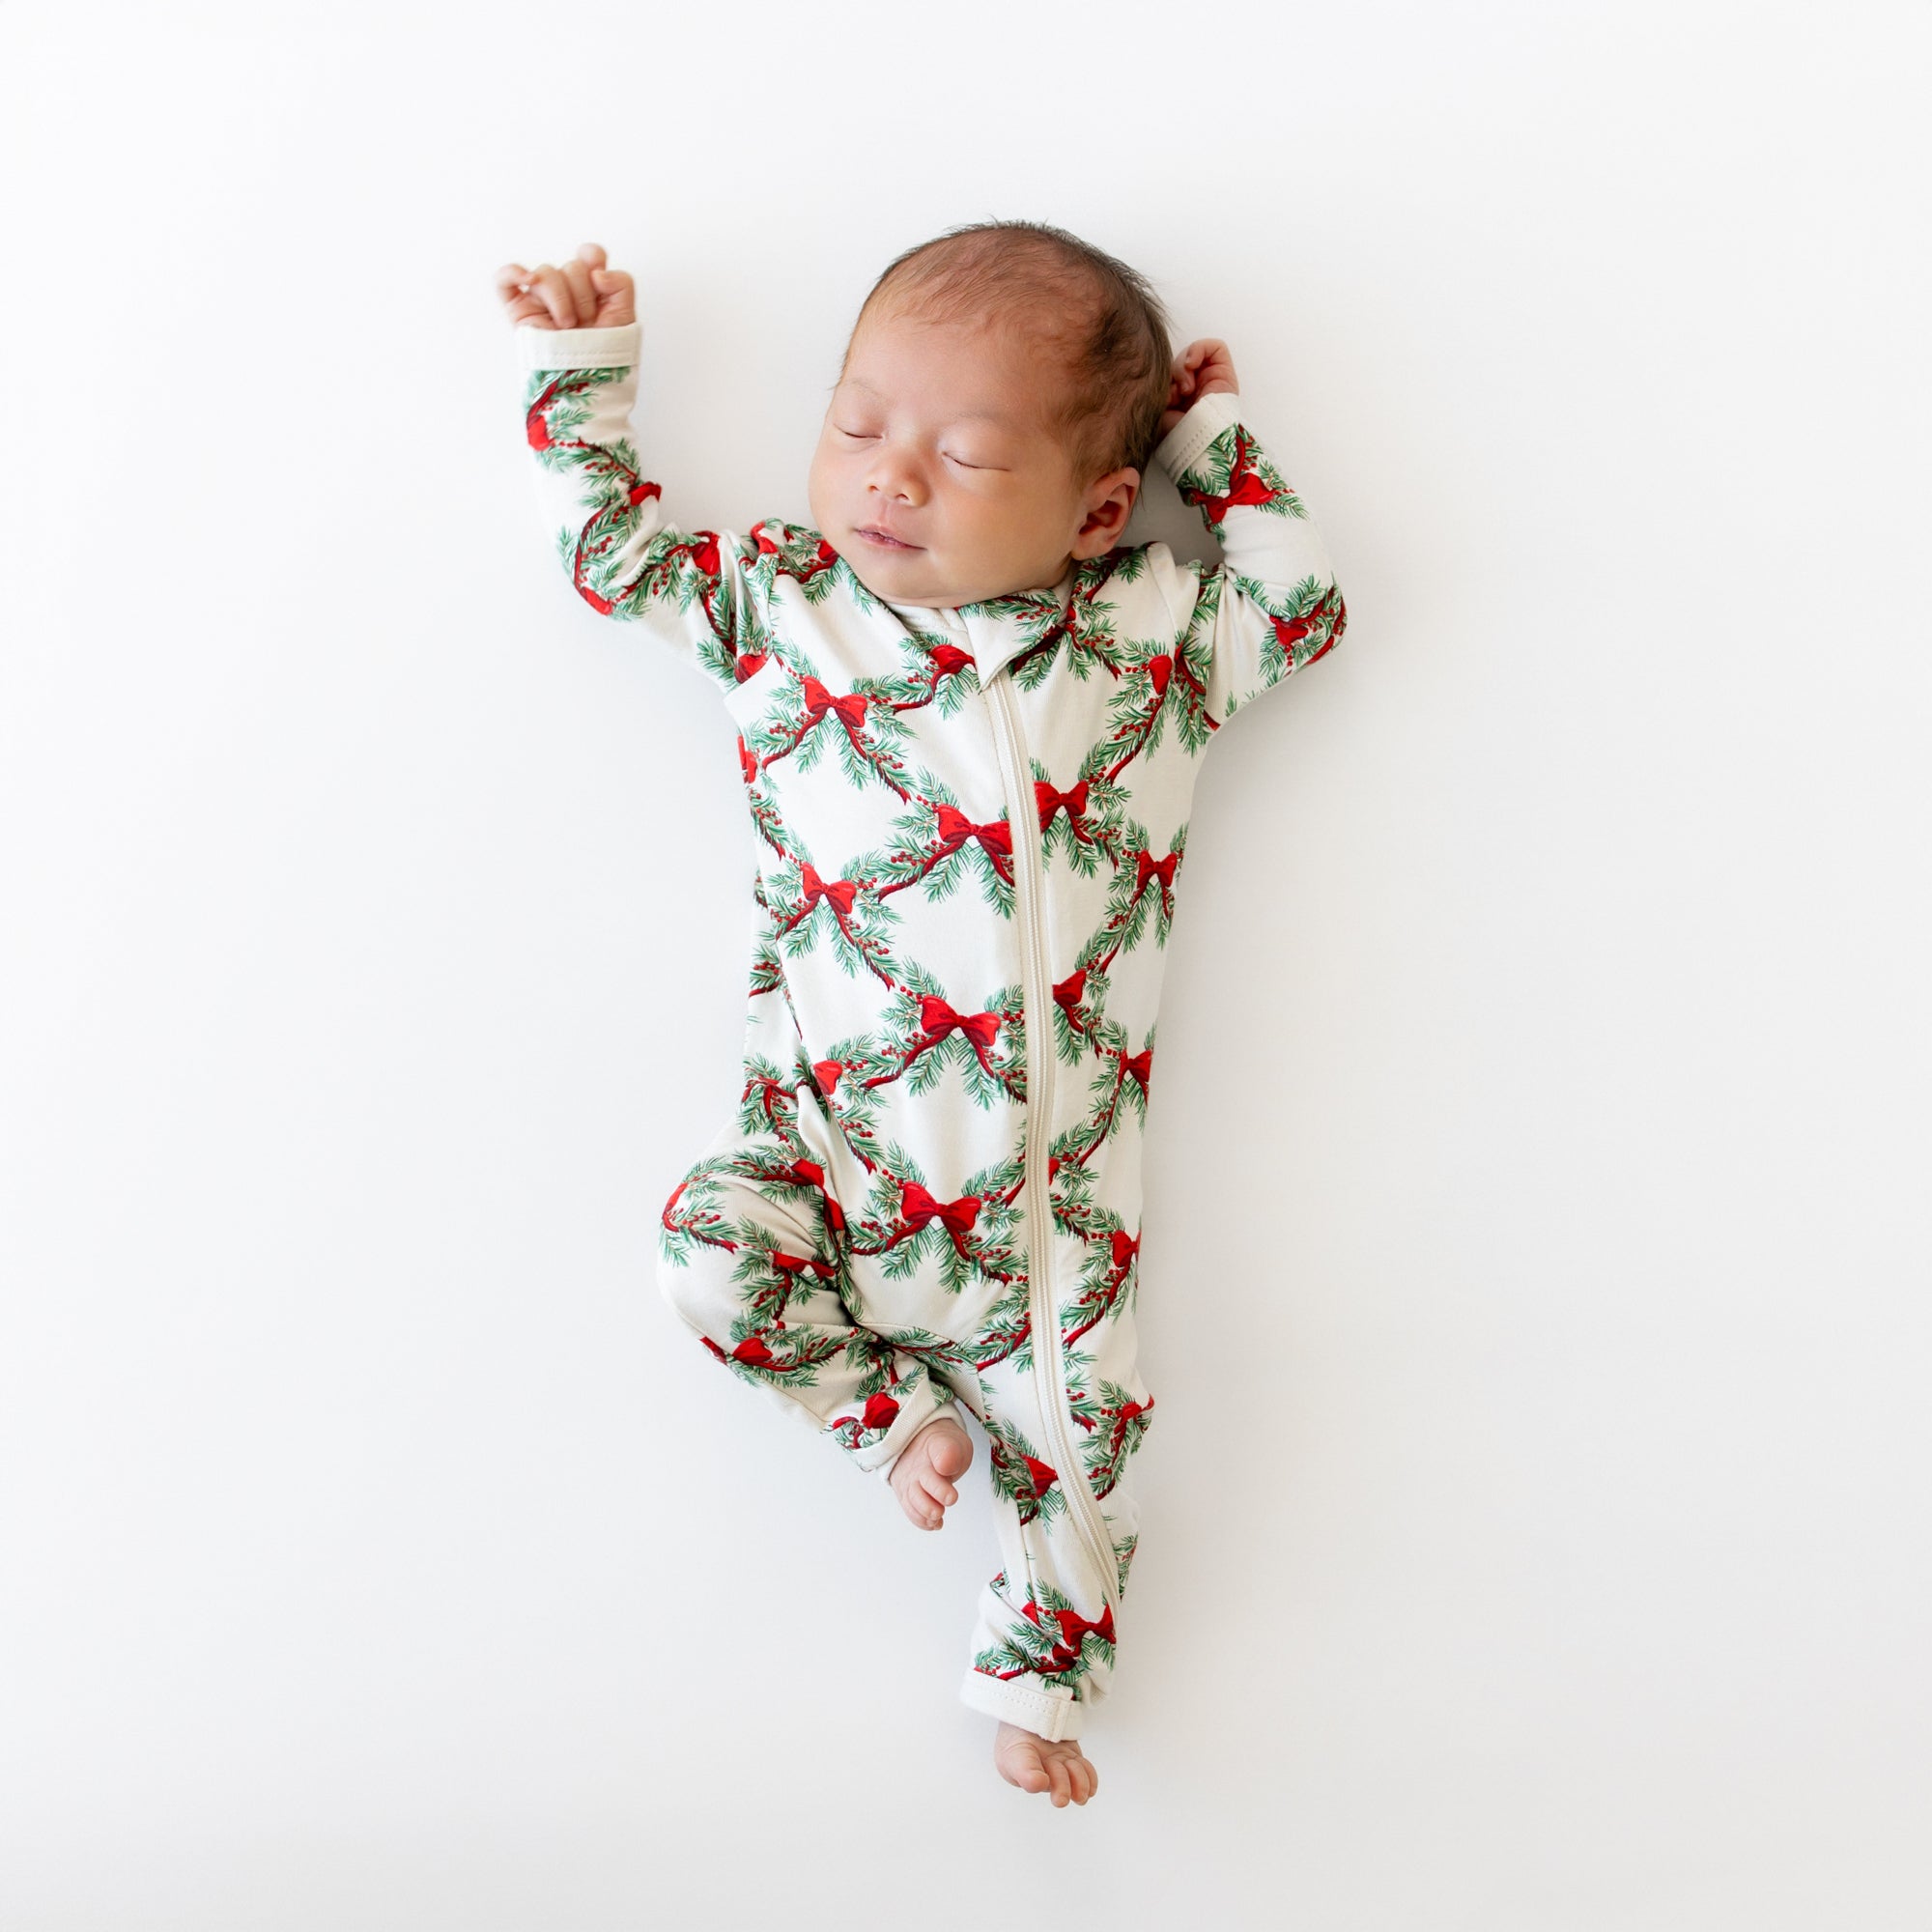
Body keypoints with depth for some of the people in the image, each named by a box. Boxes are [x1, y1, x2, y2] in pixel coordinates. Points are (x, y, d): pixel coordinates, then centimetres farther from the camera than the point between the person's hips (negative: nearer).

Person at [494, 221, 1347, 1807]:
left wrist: (1216, 441, 9)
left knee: (1078, 1419, 2)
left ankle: (1039, 1662, 29)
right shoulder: (780, 600, 2)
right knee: (715, 1253, -26)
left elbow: (1303, 610, 9)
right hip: (829, 1127, 0)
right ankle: (896, 1414, 1)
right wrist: (581, 366, 12)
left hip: (1046, 1167, 0)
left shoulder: (1146, 633, 3)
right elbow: (615, 552, 11)